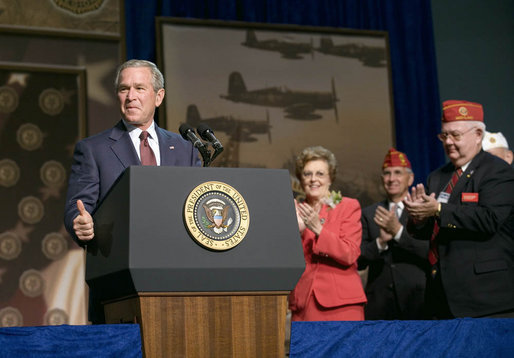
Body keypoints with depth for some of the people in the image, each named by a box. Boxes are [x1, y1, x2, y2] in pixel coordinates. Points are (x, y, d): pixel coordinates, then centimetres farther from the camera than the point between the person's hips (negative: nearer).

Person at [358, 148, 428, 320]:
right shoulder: (369, 214, 13)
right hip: (380, 304, 2)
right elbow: (359, 261, 7)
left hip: (415, 300, -2)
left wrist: (399, 231, -13)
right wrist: (380, 242, -11)